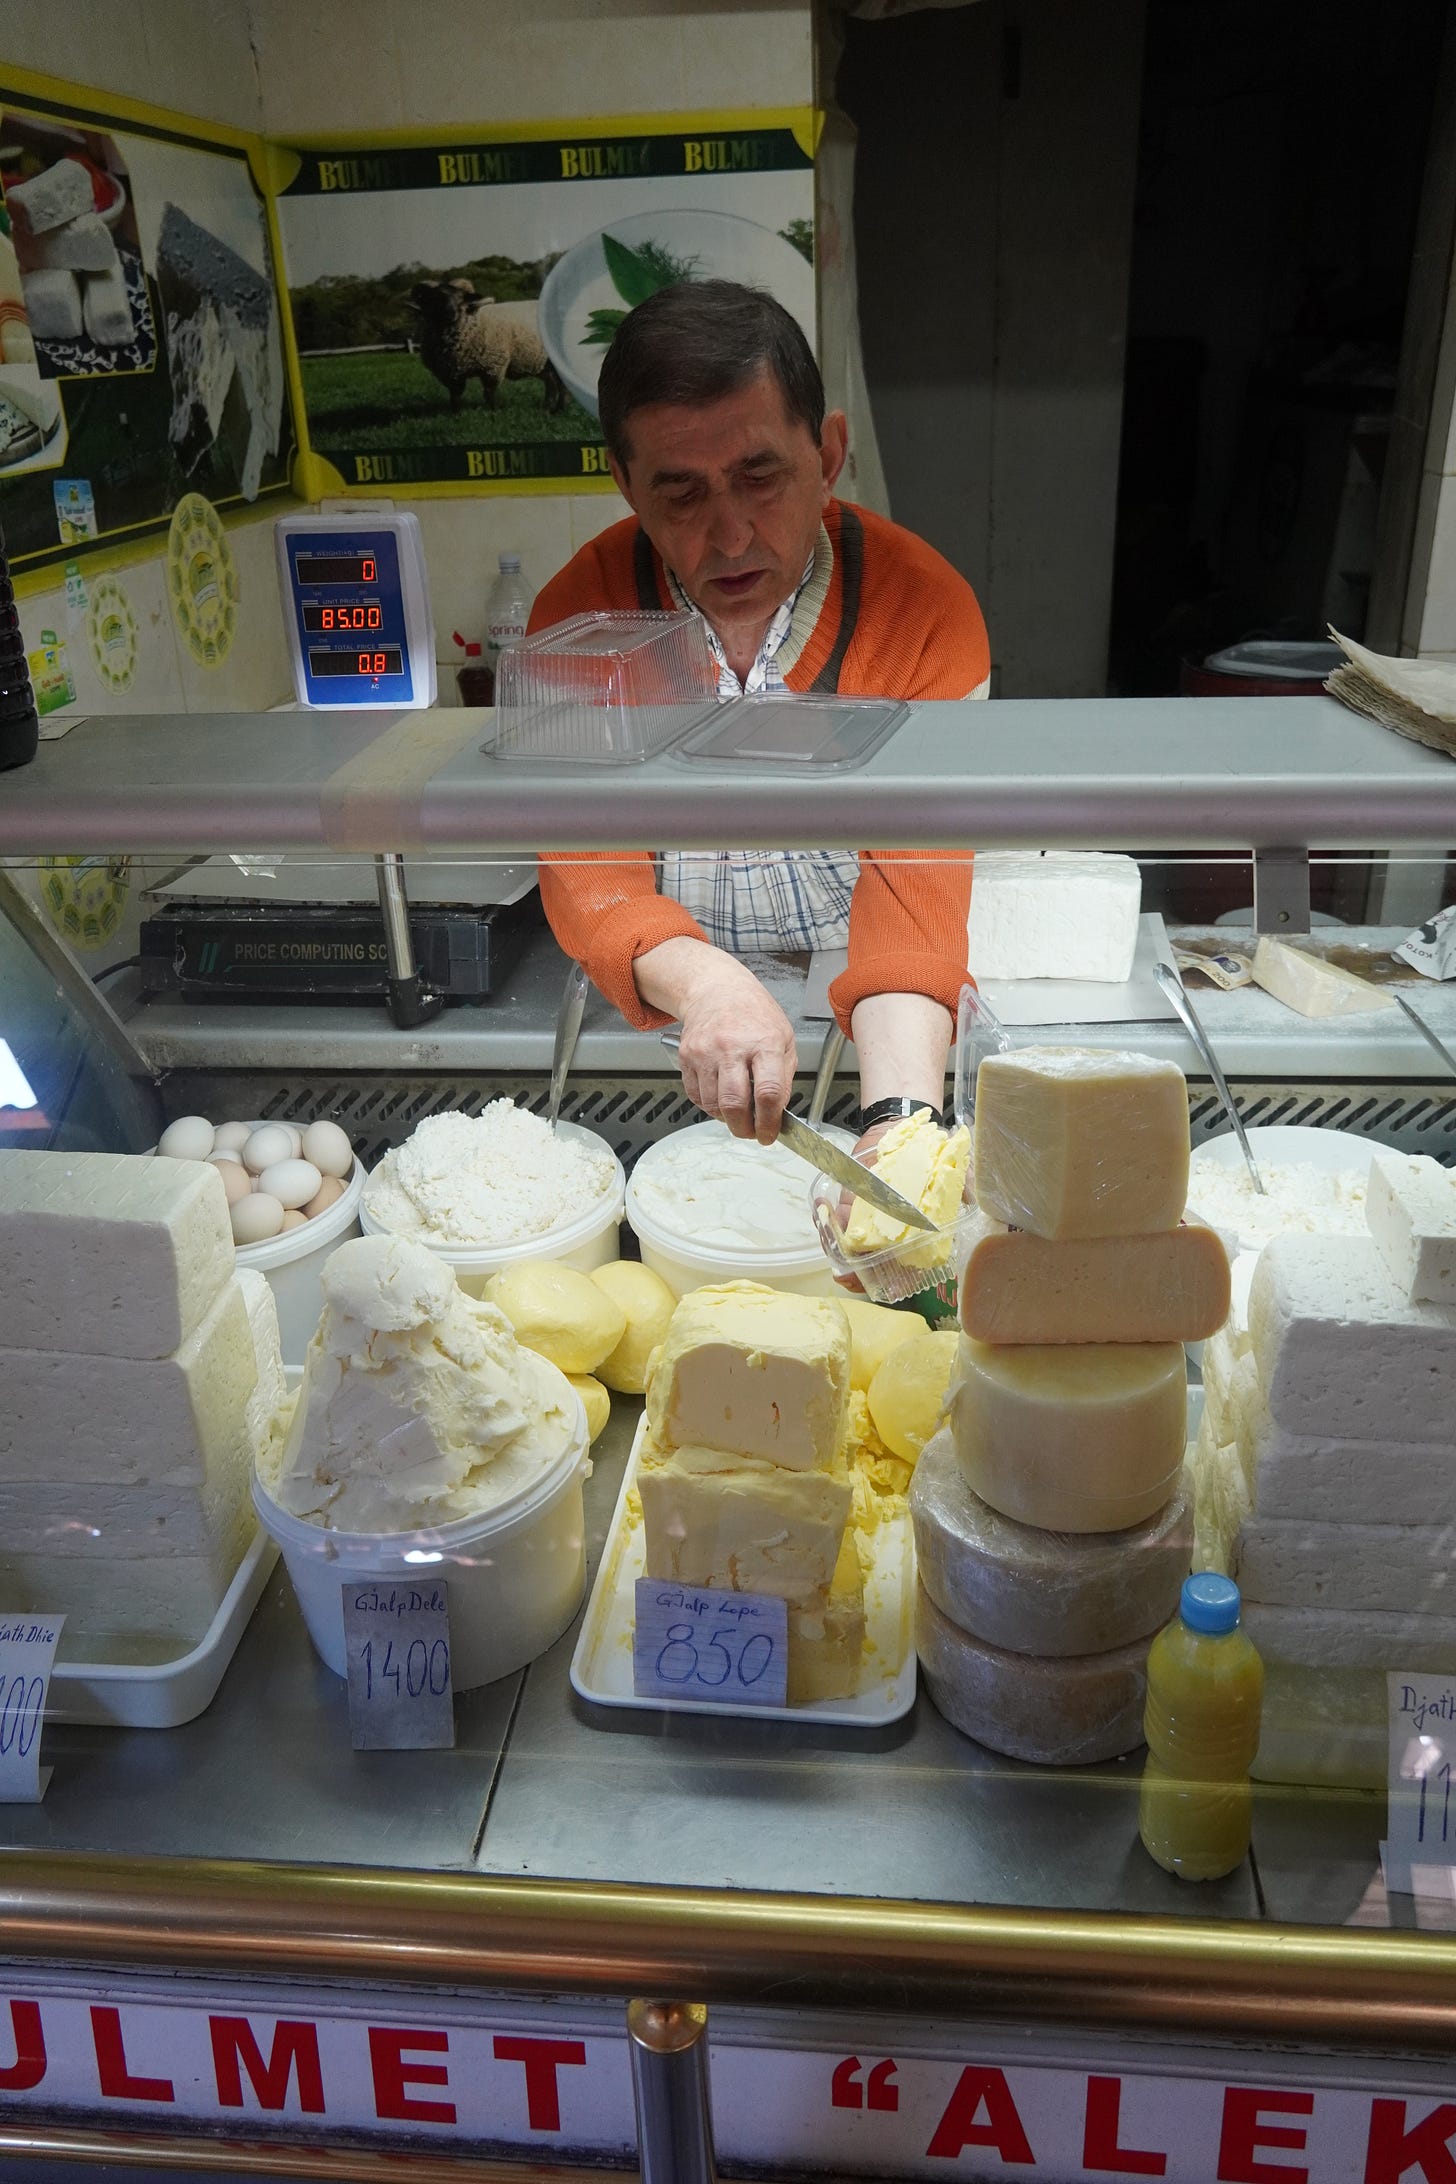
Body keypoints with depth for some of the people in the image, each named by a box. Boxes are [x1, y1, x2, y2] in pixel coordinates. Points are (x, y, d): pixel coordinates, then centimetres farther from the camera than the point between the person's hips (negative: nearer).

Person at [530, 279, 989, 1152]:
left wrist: (900, 1114, -37)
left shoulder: (926, 607, -10)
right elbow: (585, 867, -13)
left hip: (865, 1033, 1)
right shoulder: (578, 614, -5)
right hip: (656, 1015, 0)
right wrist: (703, 982, -35)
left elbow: (920, 881, -19)